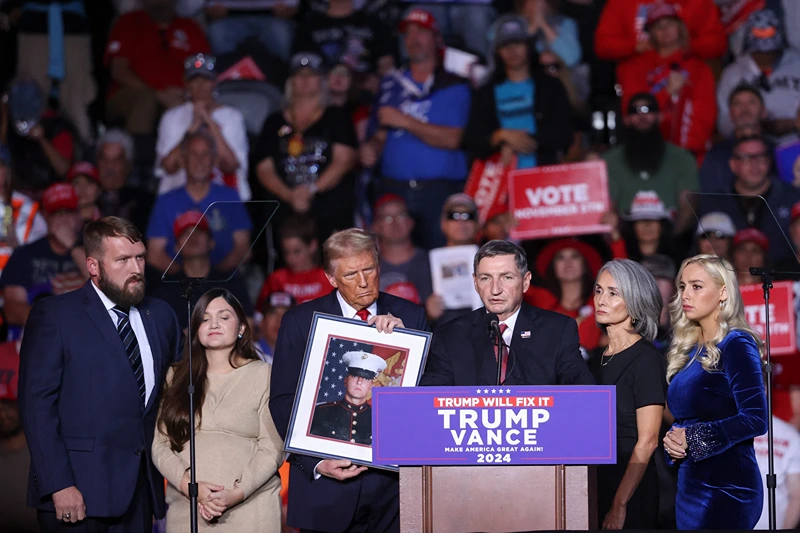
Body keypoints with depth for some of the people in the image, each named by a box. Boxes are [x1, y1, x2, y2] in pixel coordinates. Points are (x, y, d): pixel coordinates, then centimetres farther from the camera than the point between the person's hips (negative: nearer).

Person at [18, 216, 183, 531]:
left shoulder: (161, 316, 13)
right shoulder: (53, 315, -3)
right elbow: (36, 405, -8)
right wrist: (59, 485, -15)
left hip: (141, 492, 5)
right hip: (78, 493, -4)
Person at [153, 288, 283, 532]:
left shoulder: (263, 375, 3)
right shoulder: (178, 377, 11)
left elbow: (272, 447, -3)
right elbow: (161, 444, 5)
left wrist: (237, 493, -14)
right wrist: (190, 486, -11)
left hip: (250, 510, -2)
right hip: (187, 509, 2)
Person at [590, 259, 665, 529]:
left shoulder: (645, 358, -8)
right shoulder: (596, 362, 12)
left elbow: (647, 441, -14)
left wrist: (619, 505, -18)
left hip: (631, 491, -6)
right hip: (596, 486, 6)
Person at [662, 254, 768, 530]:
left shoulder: (737, 345, -9)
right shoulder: (689, 350, 13)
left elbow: (755, 419, -19)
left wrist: (692, 437, -16)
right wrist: (672, 440, -1)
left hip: (727, 486, -8)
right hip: (689, 484, 8)